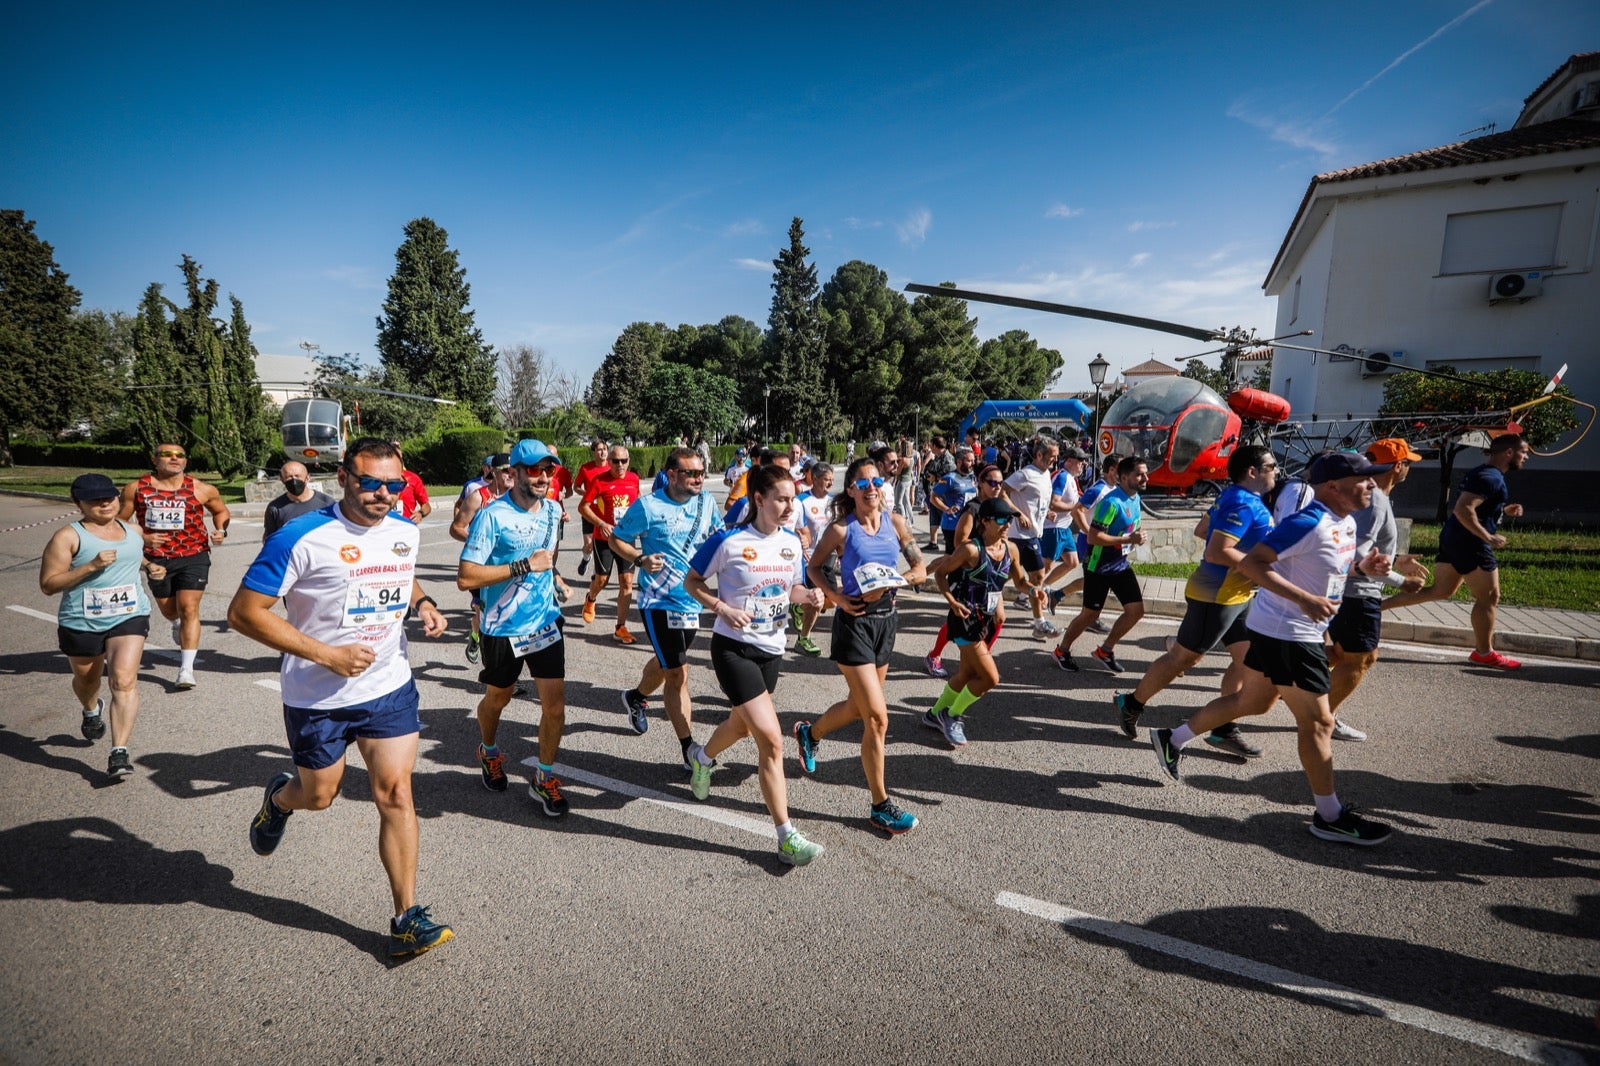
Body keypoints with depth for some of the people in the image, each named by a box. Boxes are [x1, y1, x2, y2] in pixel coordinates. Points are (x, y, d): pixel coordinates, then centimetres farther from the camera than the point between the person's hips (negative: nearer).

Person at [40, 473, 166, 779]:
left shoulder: (133, 531, 8)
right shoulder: (67, 536, -8)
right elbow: (48, 585, -11)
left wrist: (150, 566, 8)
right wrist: (91, 566, -23)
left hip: (129, 617, 1)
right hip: (81, 623, -1)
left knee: (124, 680, -14)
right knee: (86, 679, 21)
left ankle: (119, 752, -15)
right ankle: (92, 711, 57)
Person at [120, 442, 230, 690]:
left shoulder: (202, 490, -3)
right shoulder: (136, 489, -1)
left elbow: (221, 511, 15)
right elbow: (119, 520, 7)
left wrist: (221, 531, -4)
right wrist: (143, 538, -11)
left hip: (193, 556, -3)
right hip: (156, 558, 3)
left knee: (188, 608, -12)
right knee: (168, 610, 18)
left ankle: (187, 668, -8)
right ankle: (178, 625, 57)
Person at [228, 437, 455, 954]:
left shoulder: (406, 532, 0)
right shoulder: (302, 538, -18)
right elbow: (244, 612, -16)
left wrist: (422, 602, -1)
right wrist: (326, 654, -22)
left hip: (390, 687, 3)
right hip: (318, 697, -3)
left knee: (395, 795, -1)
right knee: (318, 795, 17)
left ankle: (407, 918, 10)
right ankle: (279, 798, 56)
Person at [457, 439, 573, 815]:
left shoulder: (553, 509, 2)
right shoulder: (492, 516, -18)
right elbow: (465, 578, -23)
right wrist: (524, 566, -25)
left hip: (546, 622, 4)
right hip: (503, 629, -4)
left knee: (555, 704, -1)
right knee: (498, 699, 19)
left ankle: (544, 778, 20)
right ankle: (489, 752, 50)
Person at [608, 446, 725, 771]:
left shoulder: (707, 502, 2)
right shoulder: (648, 506, -13)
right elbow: (616, 539, -4)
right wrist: (640, 559, -21)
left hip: (692, 600, 7)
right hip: (660, 601, -6)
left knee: (666, 662, 26)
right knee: (678, 674, -8)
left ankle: (636, 697, 56)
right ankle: (690, 750, 1)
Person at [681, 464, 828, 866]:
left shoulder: (791, 542, 1)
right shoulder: (729, 542, -16)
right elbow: (691, 582, -5)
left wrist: (807, 595, -9)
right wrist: (722, 608, -19)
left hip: (771, 649, 7)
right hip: (734, 647, -7)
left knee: (742, 723, 25)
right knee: (771, 739, -13)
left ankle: (701, 757, 59)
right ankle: (786, 837, -1)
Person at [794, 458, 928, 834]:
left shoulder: (895, 523, 1)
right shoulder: (841, 529, -10)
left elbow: (921, 570, 3)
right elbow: (813, 567, 1)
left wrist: (892, 582, -15)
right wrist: (835, 595, -15)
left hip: (886, 619, 6)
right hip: (854, 622, -6)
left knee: (859, 706, 20)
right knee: (877, 717, -8)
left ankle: (809, 733, 50)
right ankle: (881, 805, 7)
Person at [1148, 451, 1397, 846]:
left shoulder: (1347, 524, 9)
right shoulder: (1308, 523, -21)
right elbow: (1250, 563, -27)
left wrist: (1362, 567, 3)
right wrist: (1304, 599, -32)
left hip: (1275, 632, 10)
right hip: (1286, 635, -10)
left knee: (1252, 701, 19)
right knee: (1318, 721, 0)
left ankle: (1172, 740, 29)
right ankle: (1330, 817, 15)